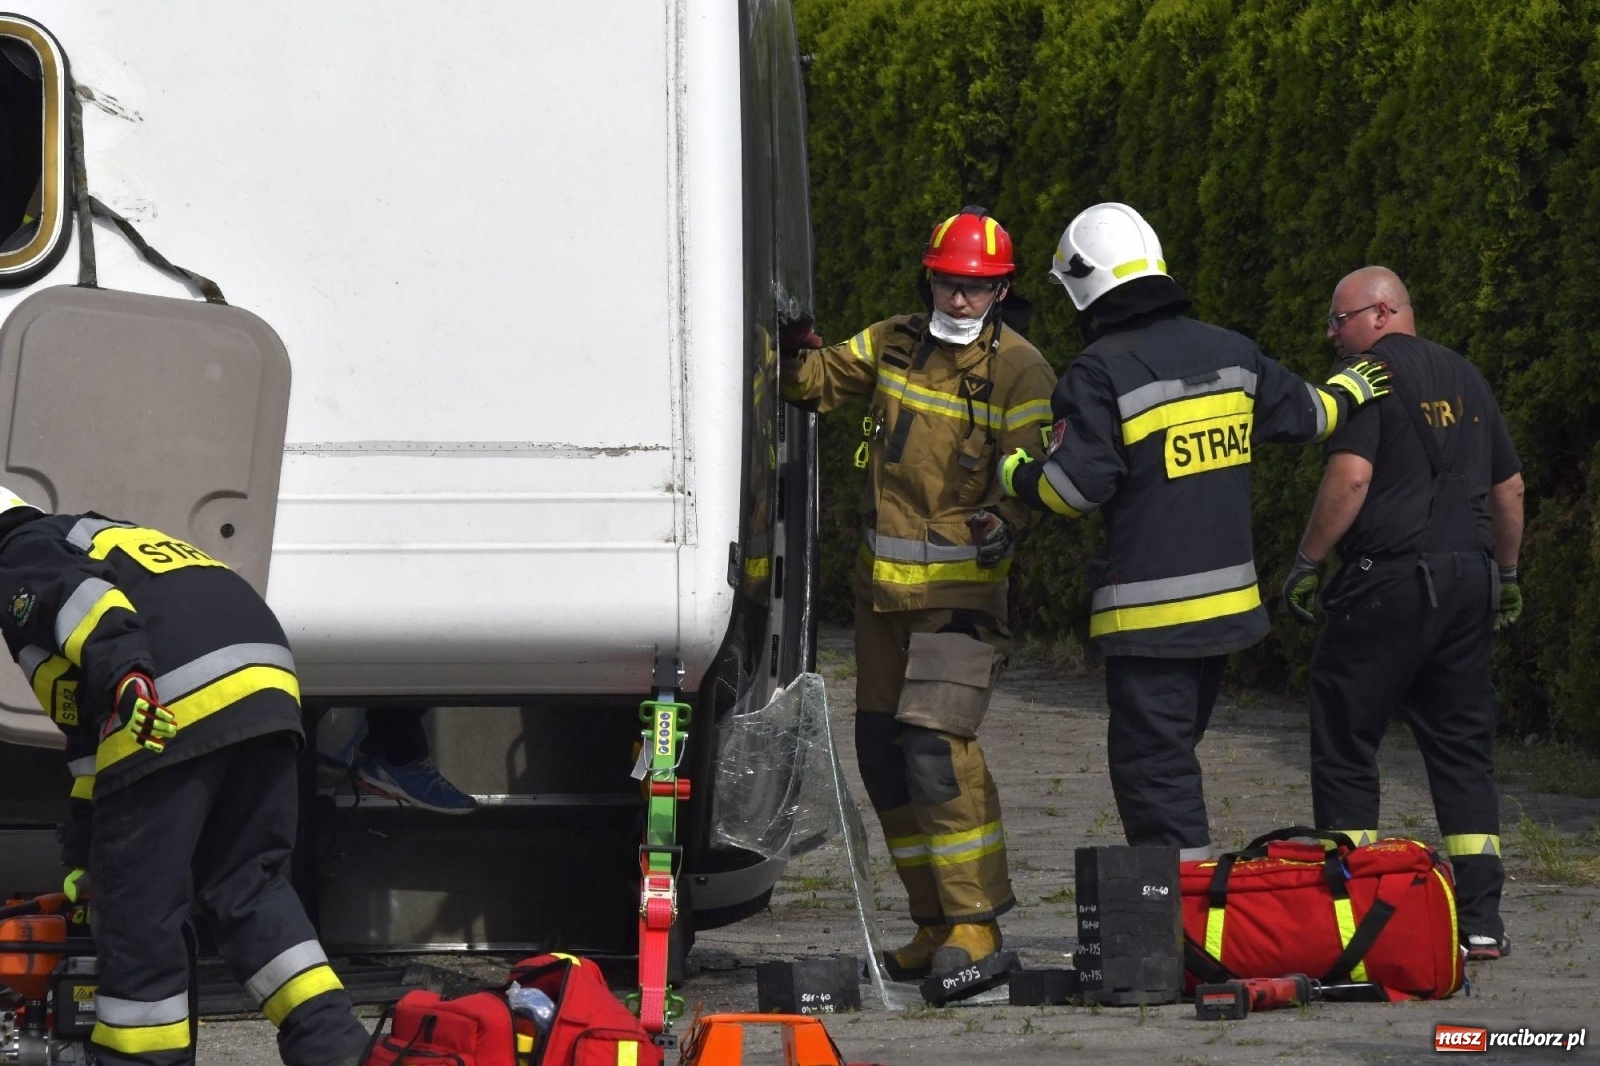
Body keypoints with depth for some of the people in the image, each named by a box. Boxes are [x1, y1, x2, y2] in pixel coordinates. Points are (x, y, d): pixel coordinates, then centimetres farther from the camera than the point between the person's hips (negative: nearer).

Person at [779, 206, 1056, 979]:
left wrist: (1006, 520, -31)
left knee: (935, 742, -20)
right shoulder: (895, 343, 9)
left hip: (962, 584, -7)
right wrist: (796, 352, -4)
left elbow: (1035, 467, -12)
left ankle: (975, 920, -13)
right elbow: (817, 381, 18)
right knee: (882, 750, 9)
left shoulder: (1017, 368, -7)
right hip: (883, 581, 7)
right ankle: (936, 919, 18)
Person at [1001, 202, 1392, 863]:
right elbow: (1300, 414, 23)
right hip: (1228, 603, 7)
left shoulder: (1099, 374, -13)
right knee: (1173, 753, 20)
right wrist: (1349, 392, 43)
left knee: (1152, 767, -5)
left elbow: (1075, 487, -17)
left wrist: (1014, 475, 3)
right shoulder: (1230, 353, 8)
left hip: (1150, 612, -7)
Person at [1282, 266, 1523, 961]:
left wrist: (1305, 562, -11)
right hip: (1467, 578, 7)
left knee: (1346, 746, 2)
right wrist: (1506, 574, 30)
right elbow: (1509, 487, 19)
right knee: (1463, 746, 9)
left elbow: (1351, 474, -19)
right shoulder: (1464, 377, 15)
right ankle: (1480, 918, 3)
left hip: (1387, 582, -7)